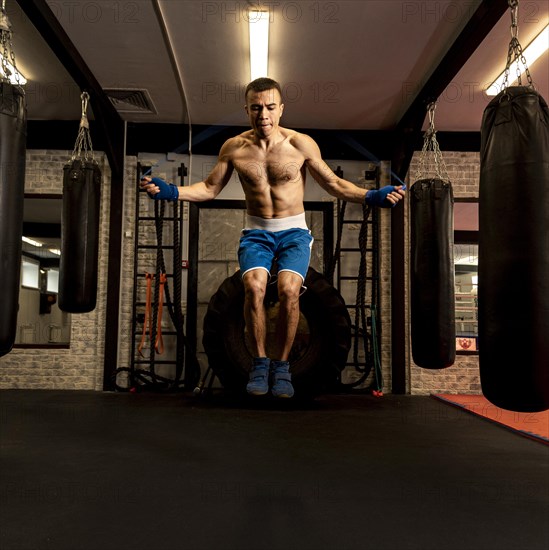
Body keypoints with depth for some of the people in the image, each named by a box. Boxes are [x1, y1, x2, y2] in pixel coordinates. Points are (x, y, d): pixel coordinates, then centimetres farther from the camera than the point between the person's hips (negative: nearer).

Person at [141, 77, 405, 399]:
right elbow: (210, 189, 10)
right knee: (254, 286, -27)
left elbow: (334, 184, 3)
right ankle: (260, 362, -7)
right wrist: (170, 191, -3)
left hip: (294, 231, -1)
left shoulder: (301, 144, -4)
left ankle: (282, 365, -5)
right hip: (256, 232, 1)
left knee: (289, 288, -26)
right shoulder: (234, 148, 1)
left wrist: (372, 196, -11)